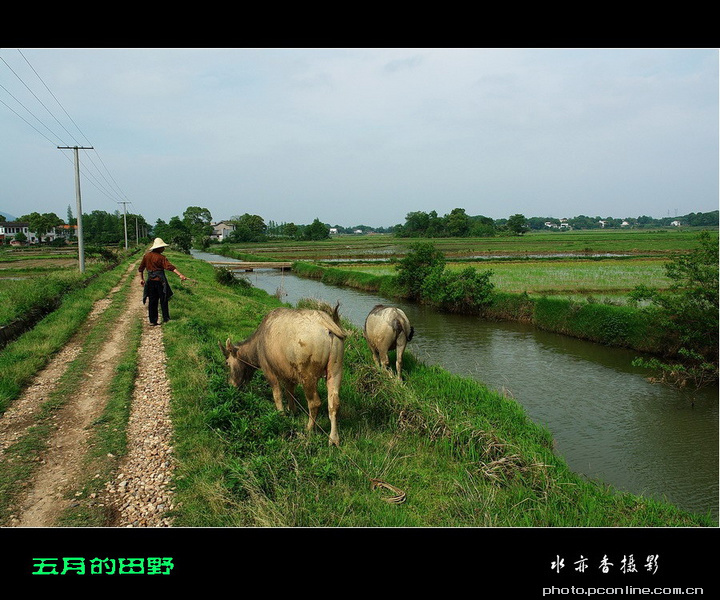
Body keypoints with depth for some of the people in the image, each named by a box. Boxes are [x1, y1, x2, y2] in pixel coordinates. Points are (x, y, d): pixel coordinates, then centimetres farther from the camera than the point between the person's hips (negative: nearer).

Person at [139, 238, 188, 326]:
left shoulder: (147, 255, 5)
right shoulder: (161, 257, -13)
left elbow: (141, 268, 12)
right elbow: (170, 267, -25)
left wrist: (141, 278, 22)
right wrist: (180, 275, -34)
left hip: (150, 281, 5)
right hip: (160, 281, -5)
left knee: (152, 301, 10)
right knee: (163, 301, 6)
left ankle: (152, 321, 13)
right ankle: (166, 319, 9)